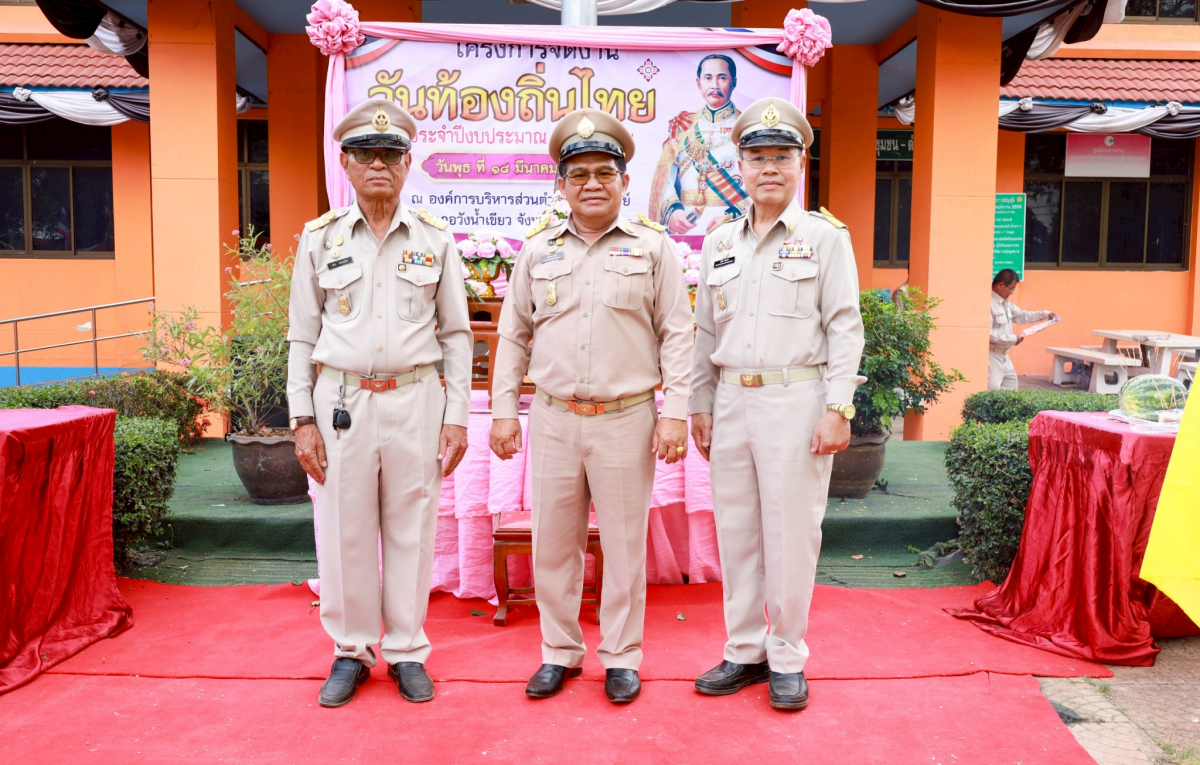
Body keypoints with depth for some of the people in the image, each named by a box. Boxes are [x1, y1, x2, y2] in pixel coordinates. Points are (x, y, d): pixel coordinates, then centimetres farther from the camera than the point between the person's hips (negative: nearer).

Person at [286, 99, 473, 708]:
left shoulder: (435, 239, 5)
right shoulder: (320, 239, 5)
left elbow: (456, 334, 6)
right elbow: (303, 337, 7)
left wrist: (456, 418, -1)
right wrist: (302, 420, 1)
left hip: (416, 401, 0)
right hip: (341, 401, 1)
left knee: (411, 530, 7)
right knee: (344, 531, 7)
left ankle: (406, 650, 22)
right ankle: (351, 651, 24)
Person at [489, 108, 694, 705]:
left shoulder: (653, 246, 2)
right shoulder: (538, 249, 9)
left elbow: (677, 335, 1)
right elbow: (514, 334, 12)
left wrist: (675, 411, -6)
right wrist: (504, 409, 6)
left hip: (627, 419, -2)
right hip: (554, 420, 3)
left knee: (624, 544, 7)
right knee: (553, 543, 10)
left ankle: (621, 657, 23)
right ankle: (560, 651, 27)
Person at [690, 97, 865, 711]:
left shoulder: (825, 236, 0)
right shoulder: (720, 243, 13)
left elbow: (845, 327, -4)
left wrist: (837, 409, -12)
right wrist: (699, 406, 12)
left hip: (795, 399, -4)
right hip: (731, 401, 5)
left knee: (790, 531, 1)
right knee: (735, 530, 9)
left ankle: (787, 657, 17)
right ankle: (745, 651, 23)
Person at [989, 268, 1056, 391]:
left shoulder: (1005, 303, 13)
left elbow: (1020, 315, 28)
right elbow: (987, 334, -26)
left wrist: (1045, 314, 18)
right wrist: (1012, 339, -19)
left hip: (1004, 356, 11)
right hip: (992, 356, -11)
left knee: (1011, 391, 15)